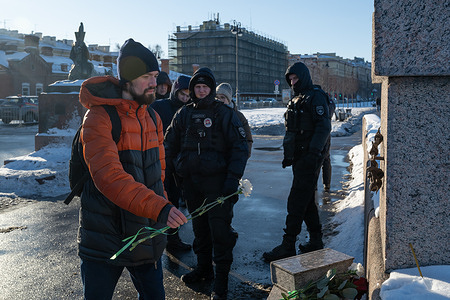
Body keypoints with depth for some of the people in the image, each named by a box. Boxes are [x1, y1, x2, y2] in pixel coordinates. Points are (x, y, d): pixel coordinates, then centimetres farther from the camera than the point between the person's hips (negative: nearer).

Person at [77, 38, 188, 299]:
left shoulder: (152, 118, 8)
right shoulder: (99, 118, -16)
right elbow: (109, 177, -29)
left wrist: (162, 204, 6)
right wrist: (159, 208, -38)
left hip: (146, 231, 6)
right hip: (104, 236, -6)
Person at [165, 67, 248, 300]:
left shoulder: (225, 113, -3)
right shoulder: (184, 114, 9)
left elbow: (239, 147, -6)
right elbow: (170, 145, 16)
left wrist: (233, 178, -15)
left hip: (217, 180, -4)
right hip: (191, 180, 5)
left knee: (220, 229, -4)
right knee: (199, 227, 16)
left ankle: (221, 280, 7)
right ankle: (203, 268, 33)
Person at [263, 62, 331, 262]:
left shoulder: (315, 97, -9)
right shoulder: (296, 100, 19)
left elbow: (324, 127, -18)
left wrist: (313, 153, -26)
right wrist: (288, 154, 21)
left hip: (309, 159, -10)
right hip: (298, 159, 10)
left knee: (296, 203, -9)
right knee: (307, 201, 15)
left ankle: (287, 248, -4)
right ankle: (316, 242, 26)